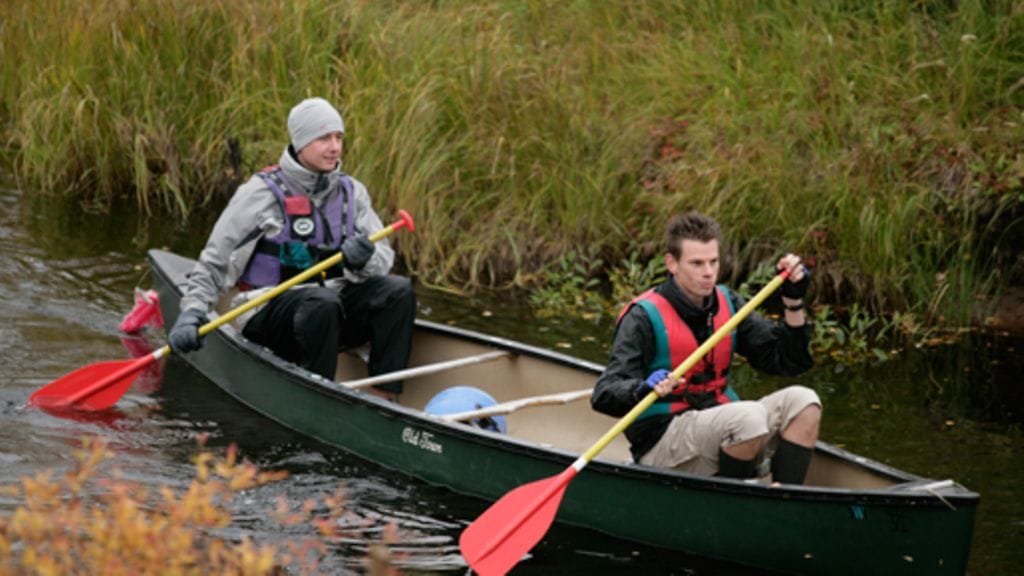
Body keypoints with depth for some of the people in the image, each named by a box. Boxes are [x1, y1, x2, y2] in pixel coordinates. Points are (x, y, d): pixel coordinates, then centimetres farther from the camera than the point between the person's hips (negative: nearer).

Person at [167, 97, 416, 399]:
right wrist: (191, 315, -15)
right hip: (270, 313, -5)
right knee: (322, 303, -37)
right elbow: (214, 263, -3)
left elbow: (384, 257, 4)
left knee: (398, 291, -19)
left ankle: (385, 397, -22)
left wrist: (363, 259, -20)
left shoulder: (350, 191, 9)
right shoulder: (262, 194, -6)